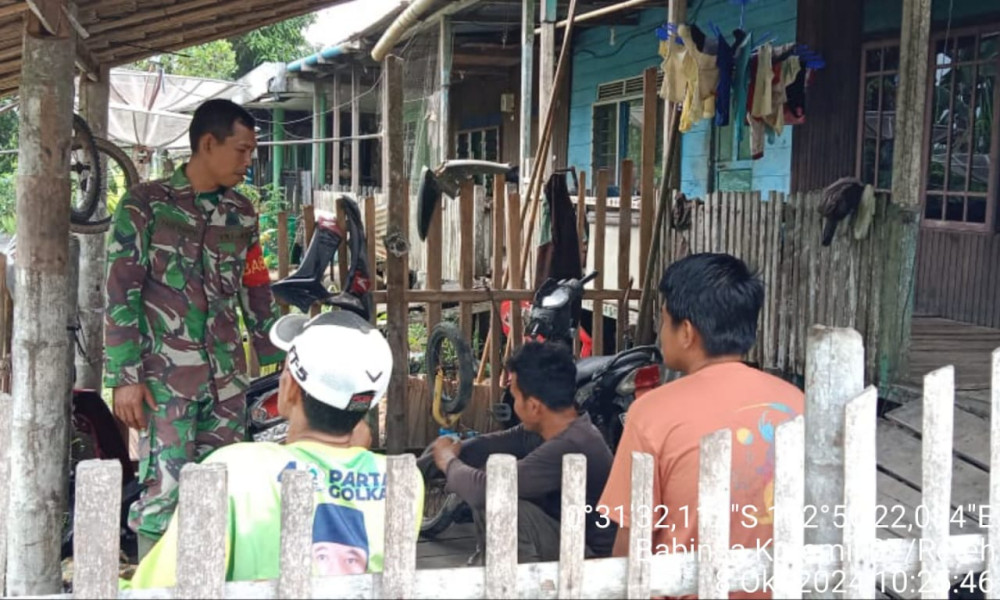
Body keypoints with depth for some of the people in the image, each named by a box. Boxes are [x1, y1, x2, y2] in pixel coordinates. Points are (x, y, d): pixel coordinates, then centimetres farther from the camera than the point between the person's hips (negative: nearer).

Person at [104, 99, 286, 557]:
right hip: (165, 376, -5)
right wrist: (125, 377, -12)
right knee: (164, 491, -8)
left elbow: (257, 295, 18)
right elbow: (121, 294, -6)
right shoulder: (145, 204, -3)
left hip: (227, 377, 5)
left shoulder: (242, 214, 12)